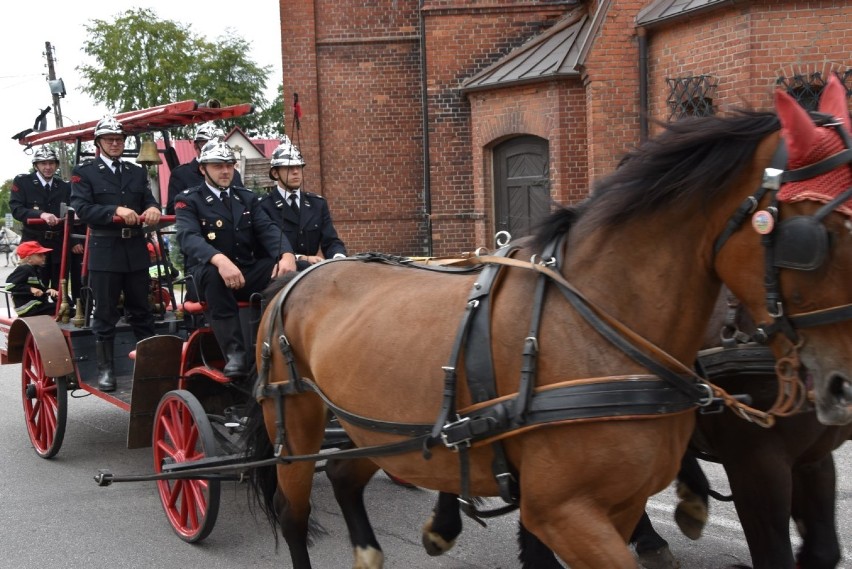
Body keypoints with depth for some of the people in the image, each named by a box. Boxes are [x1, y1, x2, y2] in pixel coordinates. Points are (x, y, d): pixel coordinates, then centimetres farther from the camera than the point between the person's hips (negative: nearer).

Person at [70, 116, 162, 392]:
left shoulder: (137, 172, 16)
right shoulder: (83, 172, 1)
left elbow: (149, 201, 6)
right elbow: (82, 208, -11)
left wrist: (153, 209, -18)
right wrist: (116, 211, -24)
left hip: (136, 250, 4)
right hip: (104, 251, -4)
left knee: (141, 310, 10)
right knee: (105, 313, 2)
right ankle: (105, 369, 10)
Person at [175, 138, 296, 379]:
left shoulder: (247, 198, 16)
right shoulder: (188, 200, 1)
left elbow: (268, 230, 0)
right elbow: (189, 237, -18)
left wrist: (286, 254, -24)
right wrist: (220, 259, -40)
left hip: (249, 274, 4)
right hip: (206, 276, -4)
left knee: (288, 270, -23)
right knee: (212, 272, -39)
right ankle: (234, 354, -40)